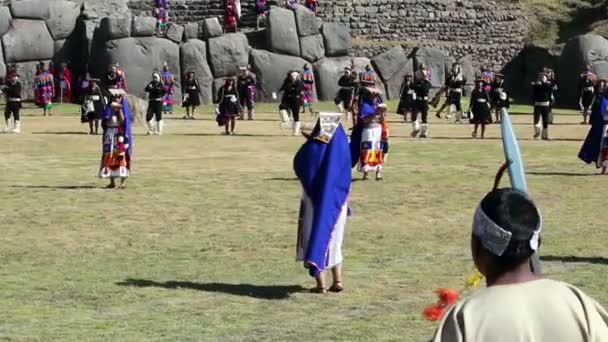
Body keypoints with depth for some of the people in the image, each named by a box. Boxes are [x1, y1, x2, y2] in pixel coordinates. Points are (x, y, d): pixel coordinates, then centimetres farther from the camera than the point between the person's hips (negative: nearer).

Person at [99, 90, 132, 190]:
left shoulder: (124, 108, 0)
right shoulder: (109, 108, 9)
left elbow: (122, 120, -14)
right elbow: (104, 122, 3)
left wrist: (119, 109, -19)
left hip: (120, 135, -4)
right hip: (110, 134, 4)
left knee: (121, 156, -8)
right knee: (109, 156, 3)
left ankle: (123, 181, -6)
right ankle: (112, 181, 10)